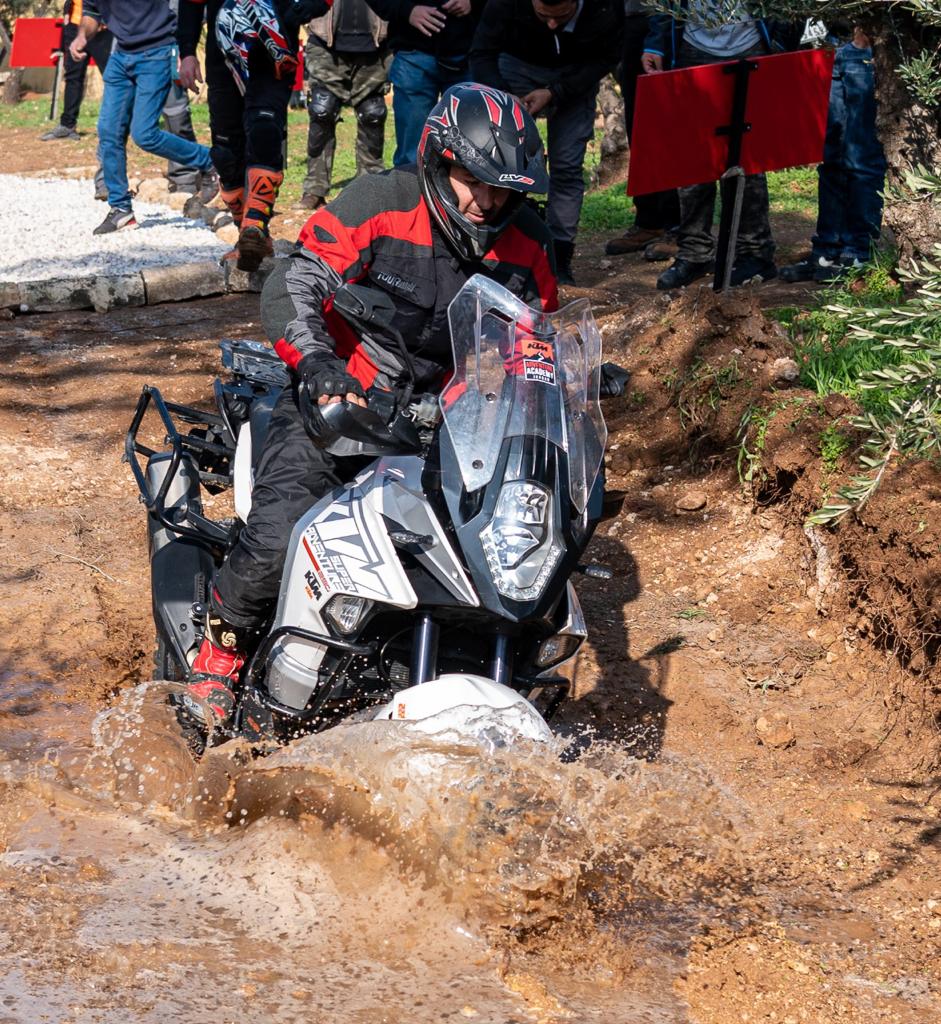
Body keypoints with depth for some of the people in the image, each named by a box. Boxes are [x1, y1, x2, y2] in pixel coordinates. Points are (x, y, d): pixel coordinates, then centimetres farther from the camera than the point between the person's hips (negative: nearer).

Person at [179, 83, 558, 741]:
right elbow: (290, 290, -17)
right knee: (277, 539, -22)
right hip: (339, 398, -4)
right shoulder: (377, 205, -14)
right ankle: (221, 648, 5)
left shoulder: (527, 247, 0)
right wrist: (318, 363, -34)